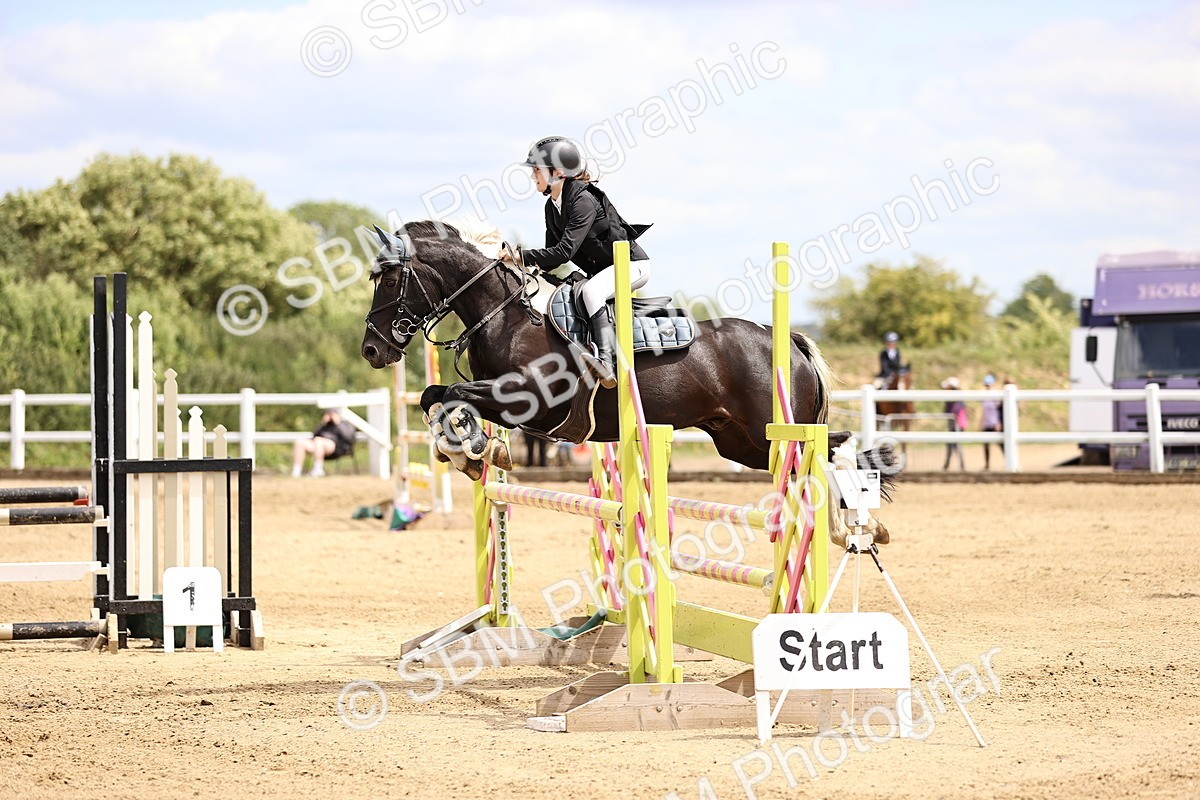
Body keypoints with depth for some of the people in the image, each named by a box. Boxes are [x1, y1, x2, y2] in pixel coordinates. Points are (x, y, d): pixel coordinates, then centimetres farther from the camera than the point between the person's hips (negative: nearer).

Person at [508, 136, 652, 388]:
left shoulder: (584, 201, -24)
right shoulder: (552, 206, 6)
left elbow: (565, 251, -31)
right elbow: (554, 251, 8)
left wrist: (524, 256, -31)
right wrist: (534, 266, -12)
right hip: (601, 271, 11)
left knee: (591, 291, -36)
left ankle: (607, 362, -48)